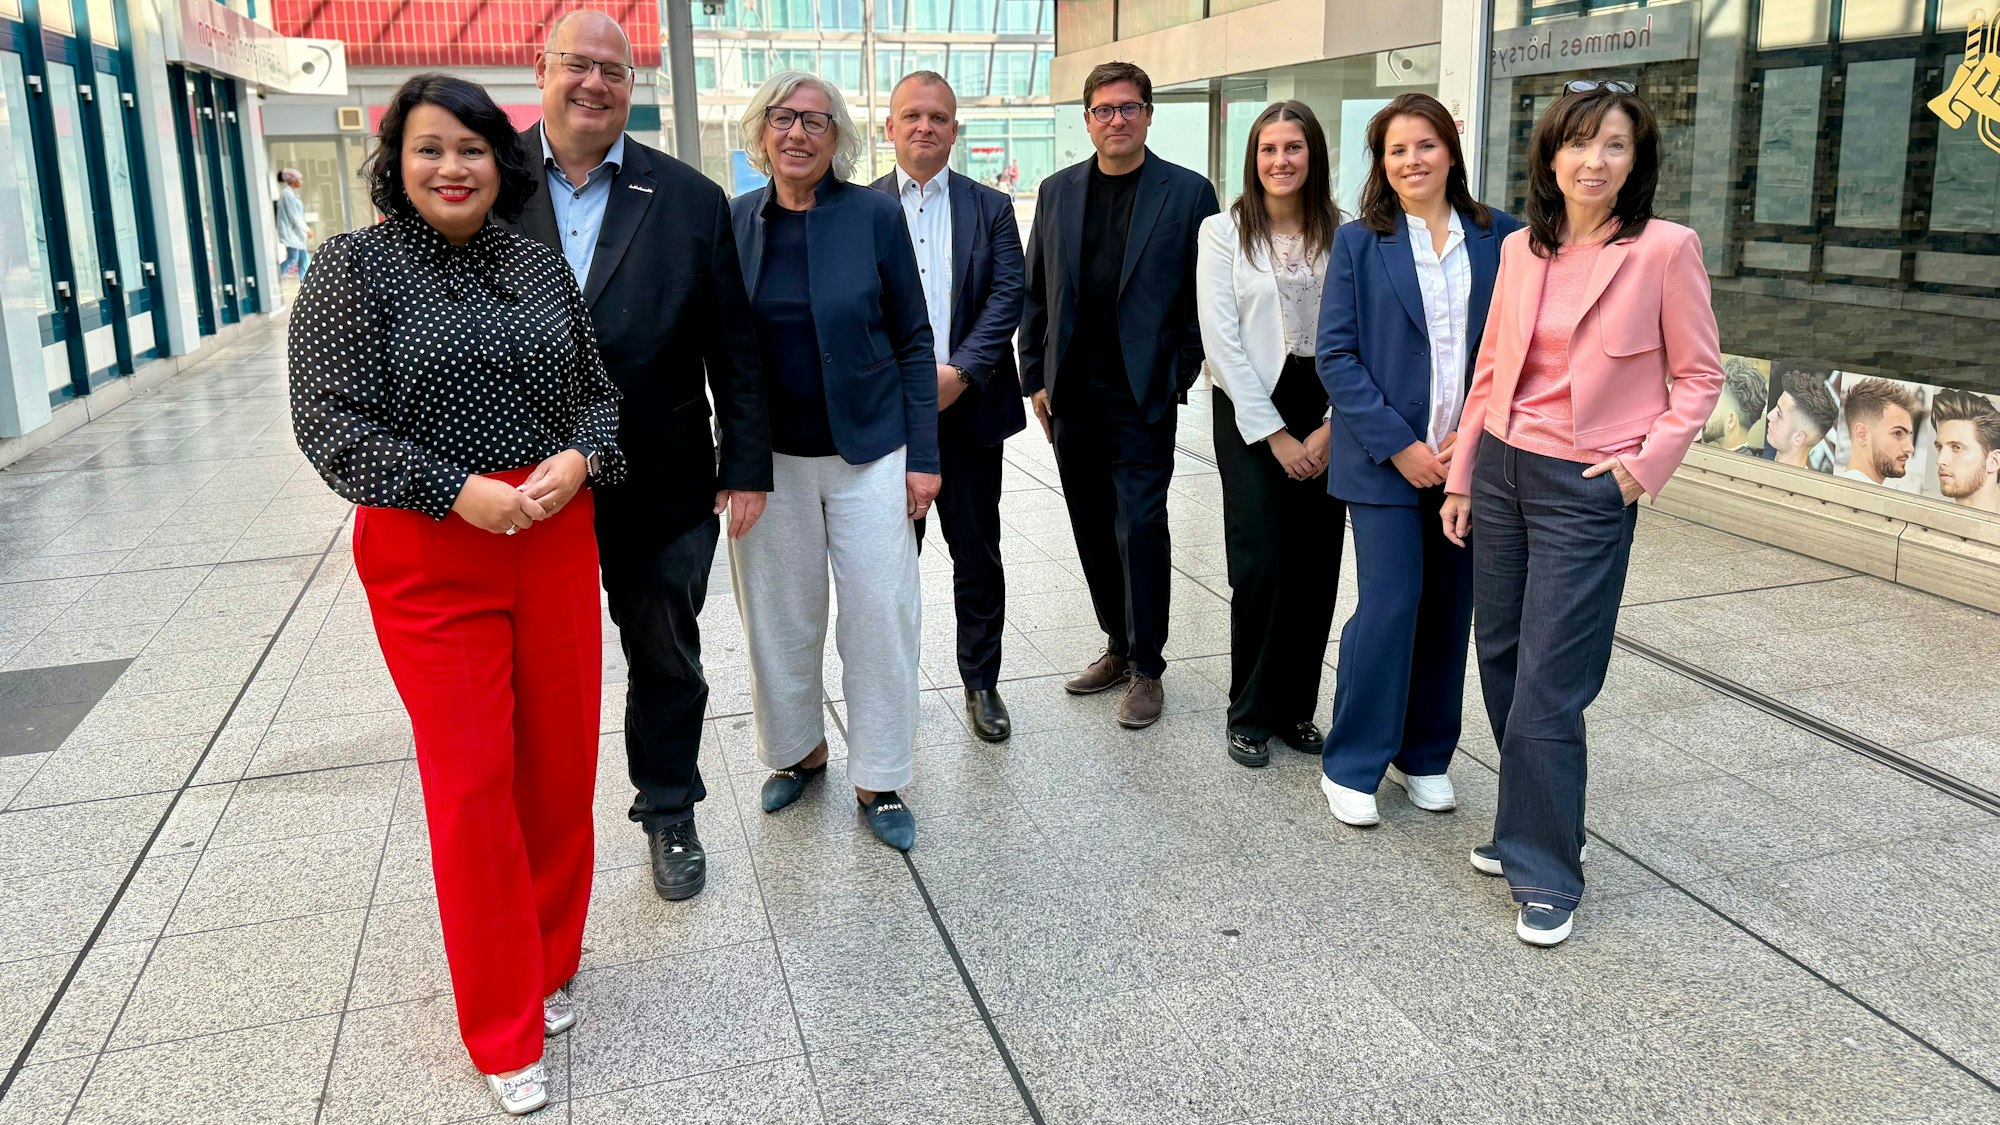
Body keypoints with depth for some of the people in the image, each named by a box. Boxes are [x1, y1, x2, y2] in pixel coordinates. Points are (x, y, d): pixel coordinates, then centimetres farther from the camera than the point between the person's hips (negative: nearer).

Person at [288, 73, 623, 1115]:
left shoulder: (540, 265, 9)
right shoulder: (354, 267, -3)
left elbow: (597, 390, 13)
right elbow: (329, 417, -9)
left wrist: (578, 459, -9)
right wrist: (459, 492, -18)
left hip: (556, 540, 4)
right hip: (429, 556, -4)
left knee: (560, 762, 9)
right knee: (471, 784, 0)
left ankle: (549, 968, 32)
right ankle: (504, 1032, 15)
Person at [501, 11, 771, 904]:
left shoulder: (691, 199, -2)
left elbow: (734, 348, 0)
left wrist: (747, 466, -2)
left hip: (663, 487, 0)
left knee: (667, 660, 15)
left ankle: (669, 814, 37)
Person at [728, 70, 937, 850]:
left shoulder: (874, 215, -5)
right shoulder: (732, 221, 1)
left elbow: (913, 340, -2)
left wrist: (923, 455, -5)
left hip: (868, 454, -2)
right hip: (770, 457, 2)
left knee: (881, 618, 1)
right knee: (779, 617, 12)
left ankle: (878, 782, 17)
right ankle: (797, 751, 34)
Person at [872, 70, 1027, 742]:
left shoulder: (990, 208, 8)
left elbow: (1008, 297, -2)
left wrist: (958, 372, -15)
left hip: (967, 405, 1)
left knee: (978, 554, 8)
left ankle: (981, 682, 22)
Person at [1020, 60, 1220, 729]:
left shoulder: (1187, 193, -1)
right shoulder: (1057, 191, 10)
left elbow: (1204, 295, 0)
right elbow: (1036, 292, 12)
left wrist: (1178, 377, -6)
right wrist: (1036, 377, 8)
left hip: (1143, 397, -4)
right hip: (1072, 395, 4)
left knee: (1140, 527, -5)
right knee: (1093, 528, 11)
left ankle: (1147, 667, 8)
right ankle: (1118, 646, 25)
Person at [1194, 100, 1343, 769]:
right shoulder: (1224, 232, -2)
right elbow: (1221, 341, -6)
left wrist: (1332, 426, -7)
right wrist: (1274, 433, -8)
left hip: (1326, 413, 2)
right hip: (1250, 411, -2)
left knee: (1317, 564, 4)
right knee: (1260, 564, -5)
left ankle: (1297, 707, 19)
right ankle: (1251, 714, 11)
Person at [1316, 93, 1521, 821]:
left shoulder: (1499, 237, 5)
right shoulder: (1359, 242, 1)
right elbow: (1336, 355, -4)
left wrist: (1479, 434, -8)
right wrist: (1398, 445, -12)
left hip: (1471, 458, 3)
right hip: (1386, 459, -2)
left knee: (1450, 611, 8)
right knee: (1389, 608, -7)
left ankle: (1425, 757, 25)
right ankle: (1351, 766, 9)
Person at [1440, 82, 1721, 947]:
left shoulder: (1665, 248, -8)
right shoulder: (1520, 250, 6)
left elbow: (1699, 376, -1)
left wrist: (1648, 462, -12)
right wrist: (1461, 478, 12)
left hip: (1586, 488, -5)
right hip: (1502, 470, 5)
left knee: (1547, 691, -4)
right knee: (1501, 665, 12)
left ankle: (1548, 877, 11)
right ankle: (1523, 831, 30)